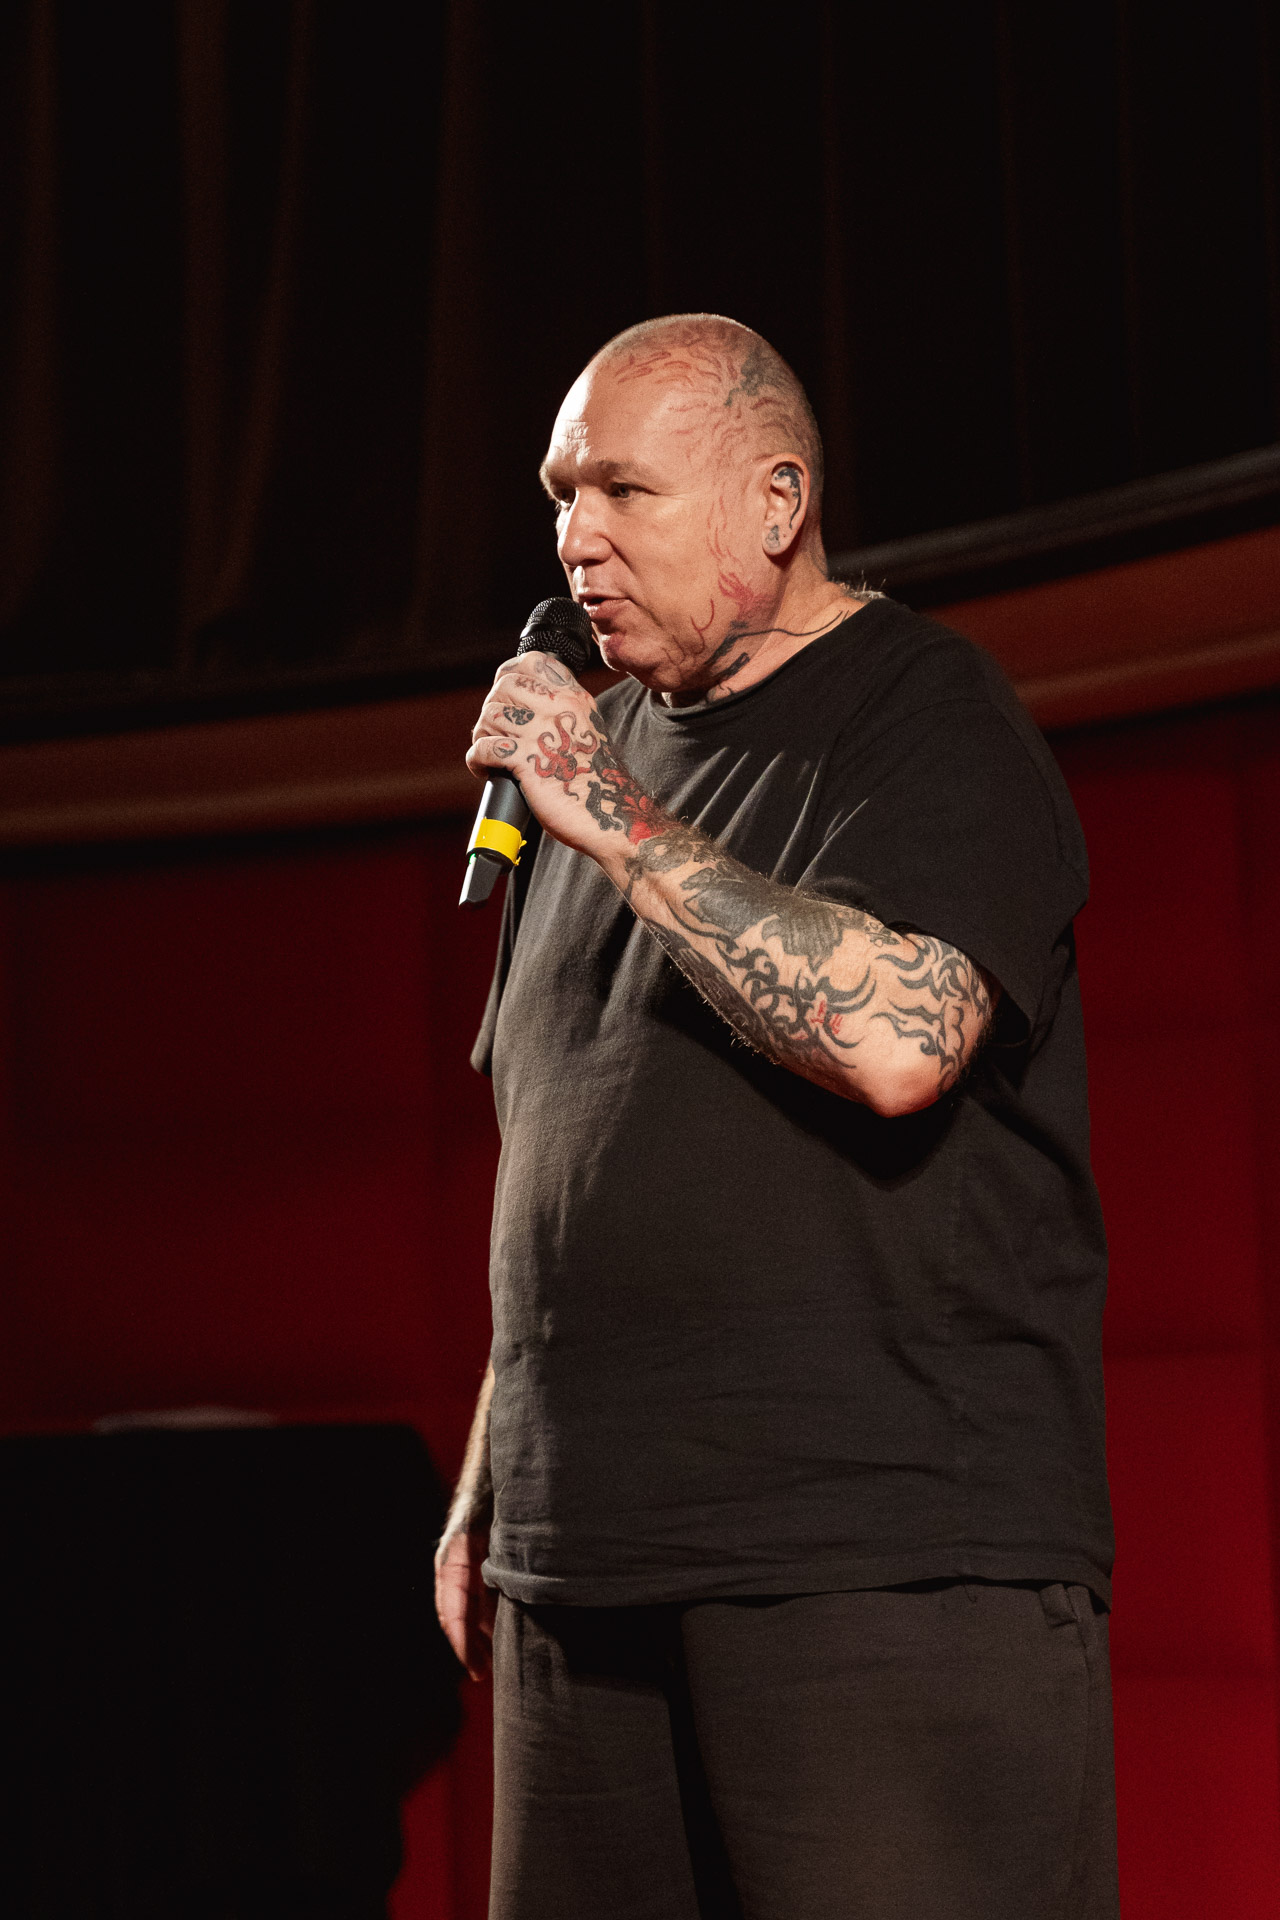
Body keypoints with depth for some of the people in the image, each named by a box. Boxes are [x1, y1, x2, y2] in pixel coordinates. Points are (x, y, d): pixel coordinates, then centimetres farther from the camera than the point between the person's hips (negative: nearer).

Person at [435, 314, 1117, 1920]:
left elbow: (896, 1042, -23)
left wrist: (626, 830, -16)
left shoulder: (933, 729, -4)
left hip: (883, 1551, -7)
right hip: (593, 1557, 7)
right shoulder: (602, 744, 19)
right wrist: (488, 1482, 20)